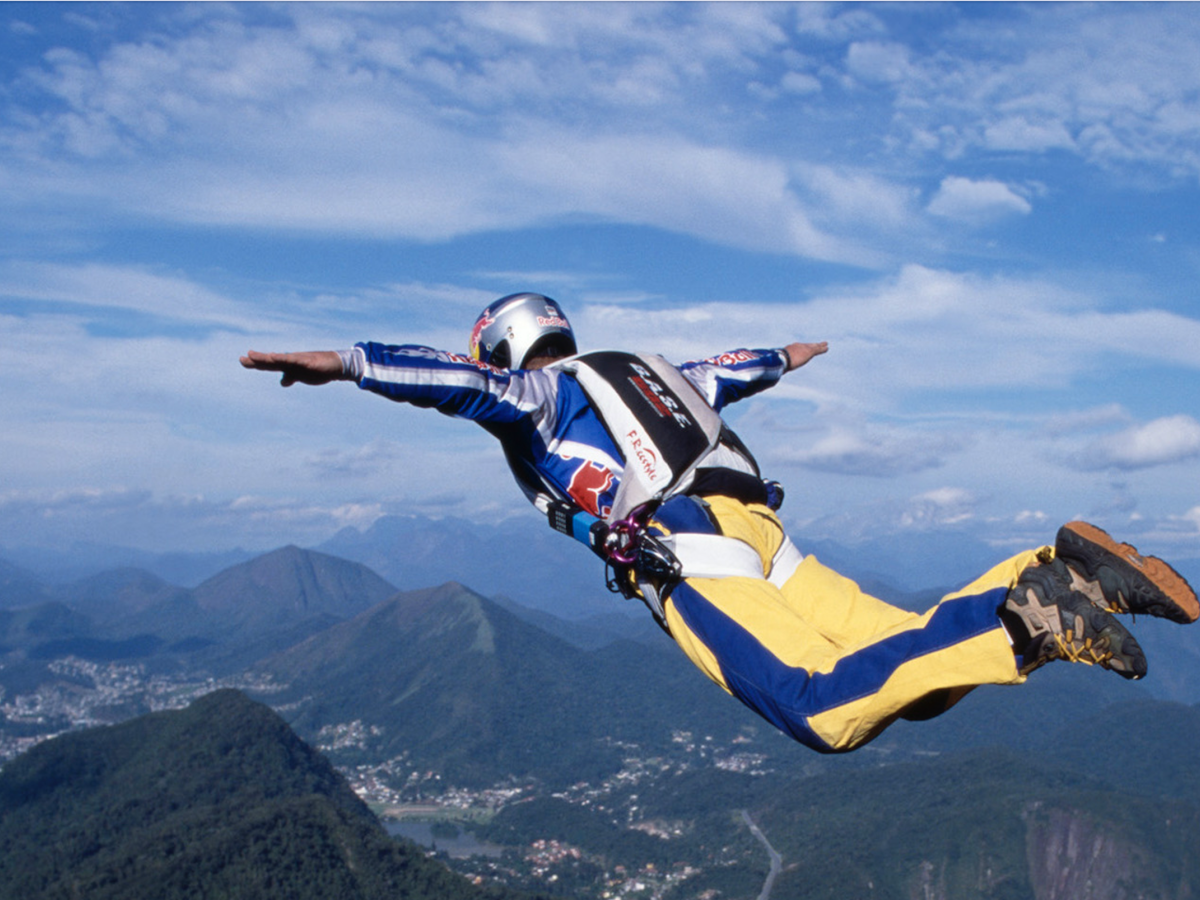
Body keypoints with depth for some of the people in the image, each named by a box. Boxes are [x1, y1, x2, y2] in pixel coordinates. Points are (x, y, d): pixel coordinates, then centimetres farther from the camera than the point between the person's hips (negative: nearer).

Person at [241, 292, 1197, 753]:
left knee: (828, 713, -21)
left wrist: (346, 362, -7)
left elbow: (460, 382, -8)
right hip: (757, 526, 8)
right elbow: (720, 371, 49)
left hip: (688, 551, -8)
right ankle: (1061, 570, -13)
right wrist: (782, 358, 67)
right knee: (916, 677, 4)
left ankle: (1022, 613, -31)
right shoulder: (634, 370, 34)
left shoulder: (538, 391, 12)